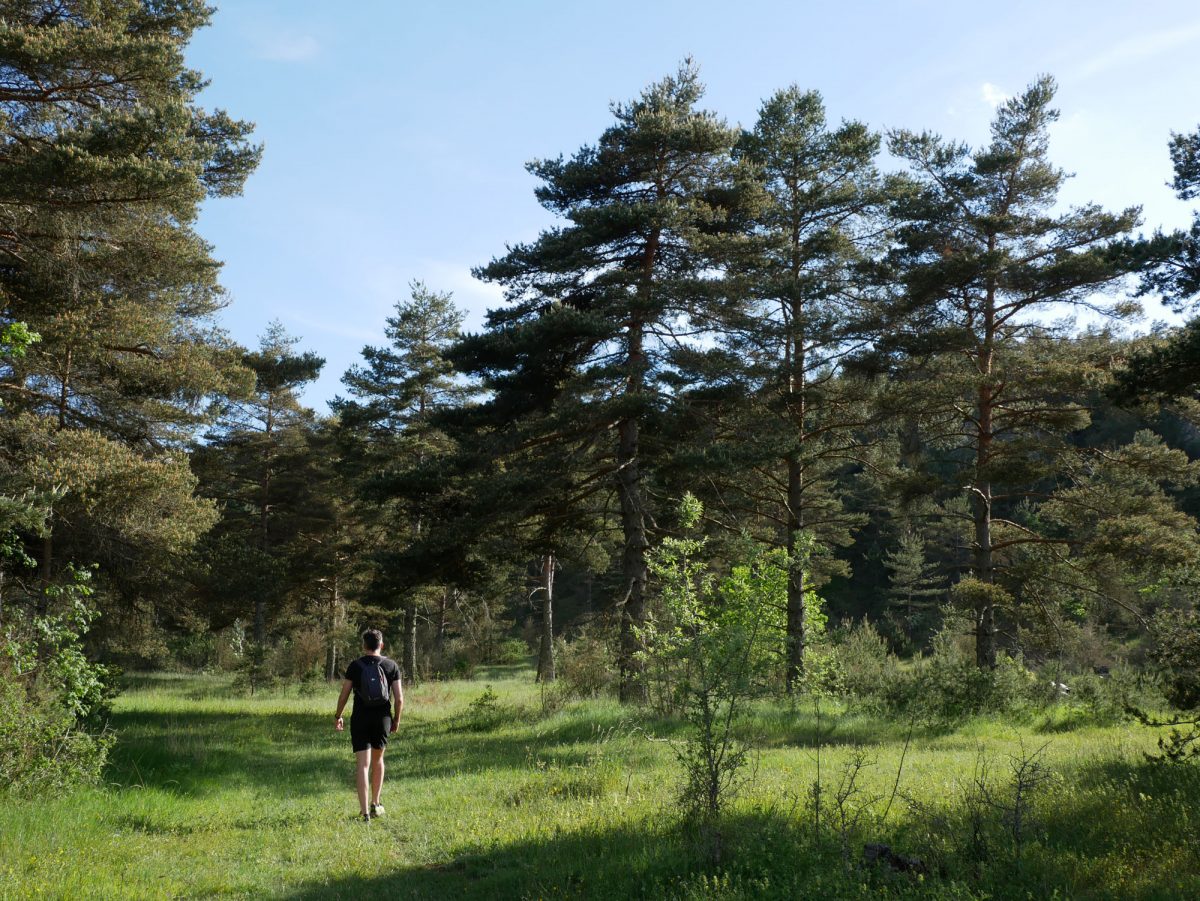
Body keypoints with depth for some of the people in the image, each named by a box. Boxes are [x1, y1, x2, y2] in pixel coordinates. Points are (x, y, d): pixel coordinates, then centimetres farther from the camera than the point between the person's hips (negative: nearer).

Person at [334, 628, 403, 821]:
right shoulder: (391, 666, 0)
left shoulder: (355, 665, -2)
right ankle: (375, 805, 27)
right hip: (382, 718, 2)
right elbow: (399, 698, -2)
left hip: (360, 719, -1)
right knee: (377, 760, 22)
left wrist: (338, 716, 12)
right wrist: (396, 719, 12)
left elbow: (344, 694, -2)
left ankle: (365, 812, -9)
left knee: (363, 765, -2)